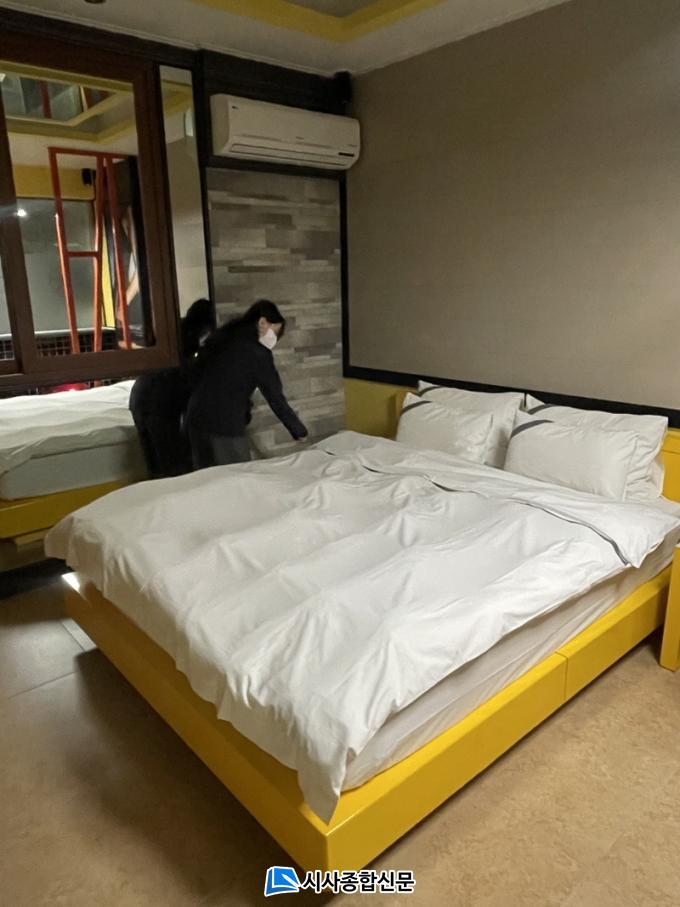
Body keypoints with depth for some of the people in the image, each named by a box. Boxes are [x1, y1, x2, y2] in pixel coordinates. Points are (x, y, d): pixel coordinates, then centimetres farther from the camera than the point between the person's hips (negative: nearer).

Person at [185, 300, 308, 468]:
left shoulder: (221, 338, 11)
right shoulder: (258, 353, -9)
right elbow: (275, 397, -8)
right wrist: (299, 431, 2)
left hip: (196, 418, 8)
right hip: (225, 424, -7)